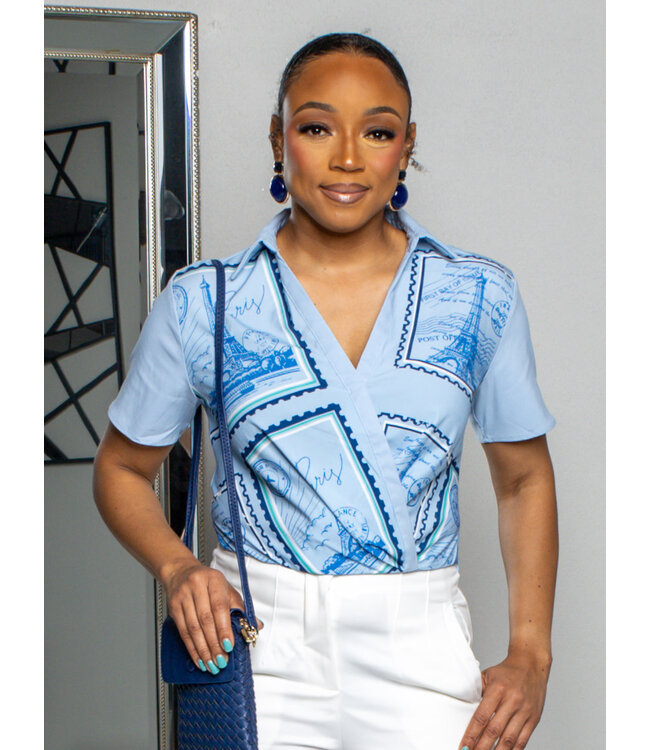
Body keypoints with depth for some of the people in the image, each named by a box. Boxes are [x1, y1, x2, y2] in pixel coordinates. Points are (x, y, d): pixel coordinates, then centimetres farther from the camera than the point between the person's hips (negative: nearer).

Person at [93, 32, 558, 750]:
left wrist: (530, 656, 0)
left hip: (421, 647, 1)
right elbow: (122, 468, 10)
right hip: (257, 643, 0)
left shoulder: (480, 297, 2)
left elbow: (524, 478, 10)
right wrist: (177, 567, -10)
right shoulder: (202, 302, 0)